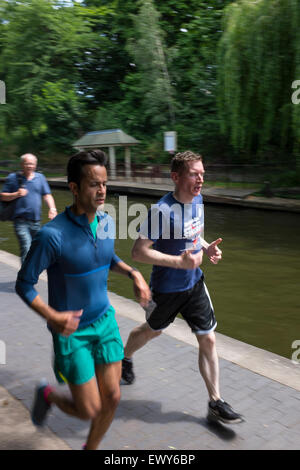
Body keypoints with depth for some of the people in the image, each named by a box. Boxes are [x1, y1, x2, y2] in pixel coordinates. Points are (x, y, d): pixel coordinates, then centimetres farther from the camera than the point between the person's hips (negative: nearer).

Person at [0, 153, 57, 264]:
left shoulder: (40, 177, 10)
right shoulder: (13, 178, 2)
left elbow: (47, 195, 7)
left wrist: (52, 208, -11)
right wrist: (16, 194, -15)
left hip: (36, 221, 4)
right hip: (21, 220, -4)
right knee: (26, 248, -16)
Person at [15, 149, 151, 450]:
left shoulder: (107, 222, -4)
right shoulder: (53, 235, -24)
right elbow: (23, 284, -14)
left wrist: (133, 273, -2)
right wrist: (52, 317, -28)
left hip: (105, 320, 6)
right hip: (71, 331, -5)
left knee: (112, 397, 10)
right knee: (89, 410, 2)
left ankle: (91, 448, 40)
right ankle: (48, 395, 35)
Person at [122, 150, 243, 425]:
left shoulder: (198, 201, -1)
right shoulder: (162, 210, -26)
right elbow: (139, 252, -25)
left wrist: (208, 248, -5)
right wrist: (179, 261, -30)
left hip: (194, 283, 6)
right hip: (166, 288, -5)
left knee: (208, 339, 5)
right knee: (152, 330, 19)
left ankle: (215, 403, 19)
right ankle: (125, 358, 52)